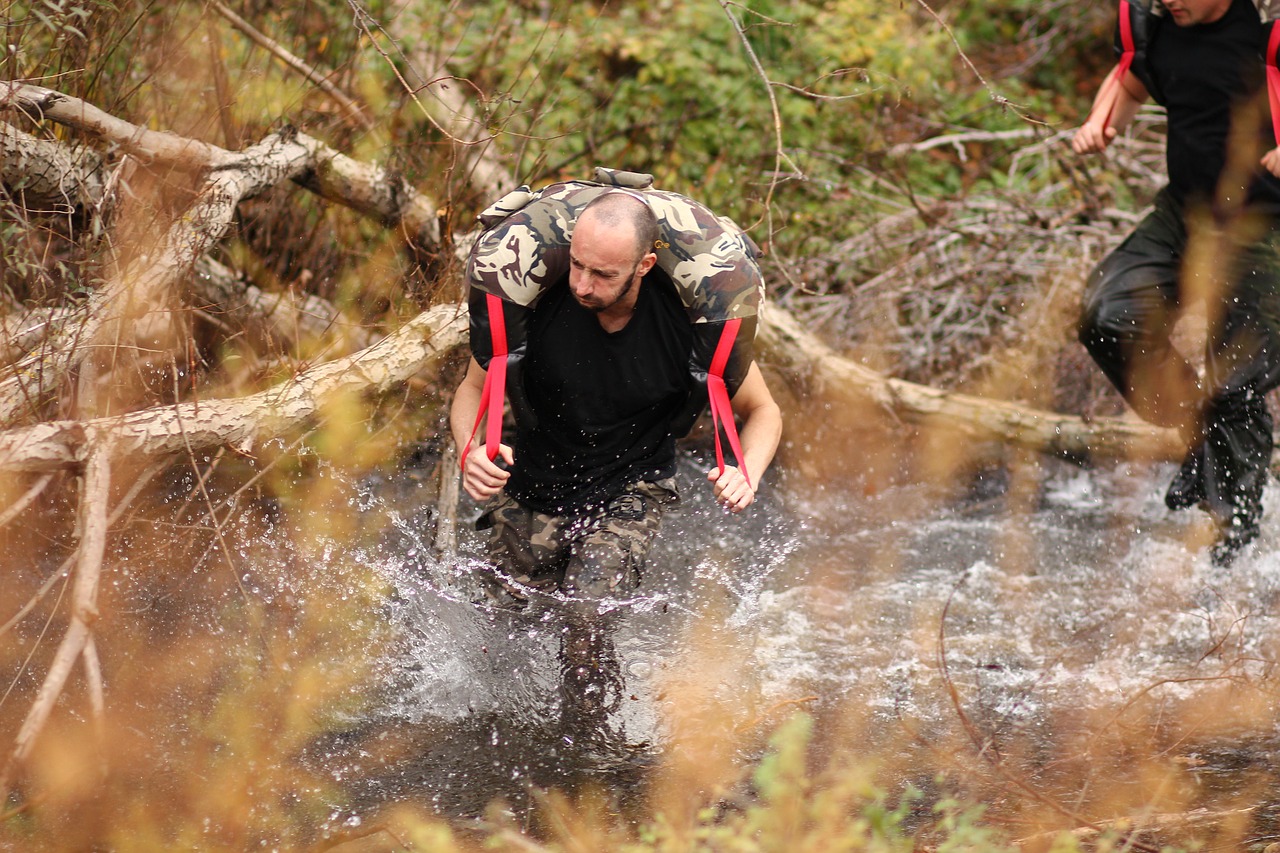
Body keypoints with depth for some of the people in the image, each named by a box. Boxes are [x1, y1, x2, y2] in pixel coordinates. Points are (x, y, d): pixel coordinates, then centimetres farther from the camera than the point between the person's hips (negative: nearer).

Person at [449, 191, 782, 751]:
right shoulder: (538, 303, -20)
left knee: (587, 613, -26)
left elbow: (761, 411, -4)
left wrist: (746, 475, -24)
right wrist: (469, 448, -24)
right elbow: (474, 388, -2)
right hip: (533, 489, 2)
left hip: (631, 493, -2)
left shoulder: (689, 318, -21)